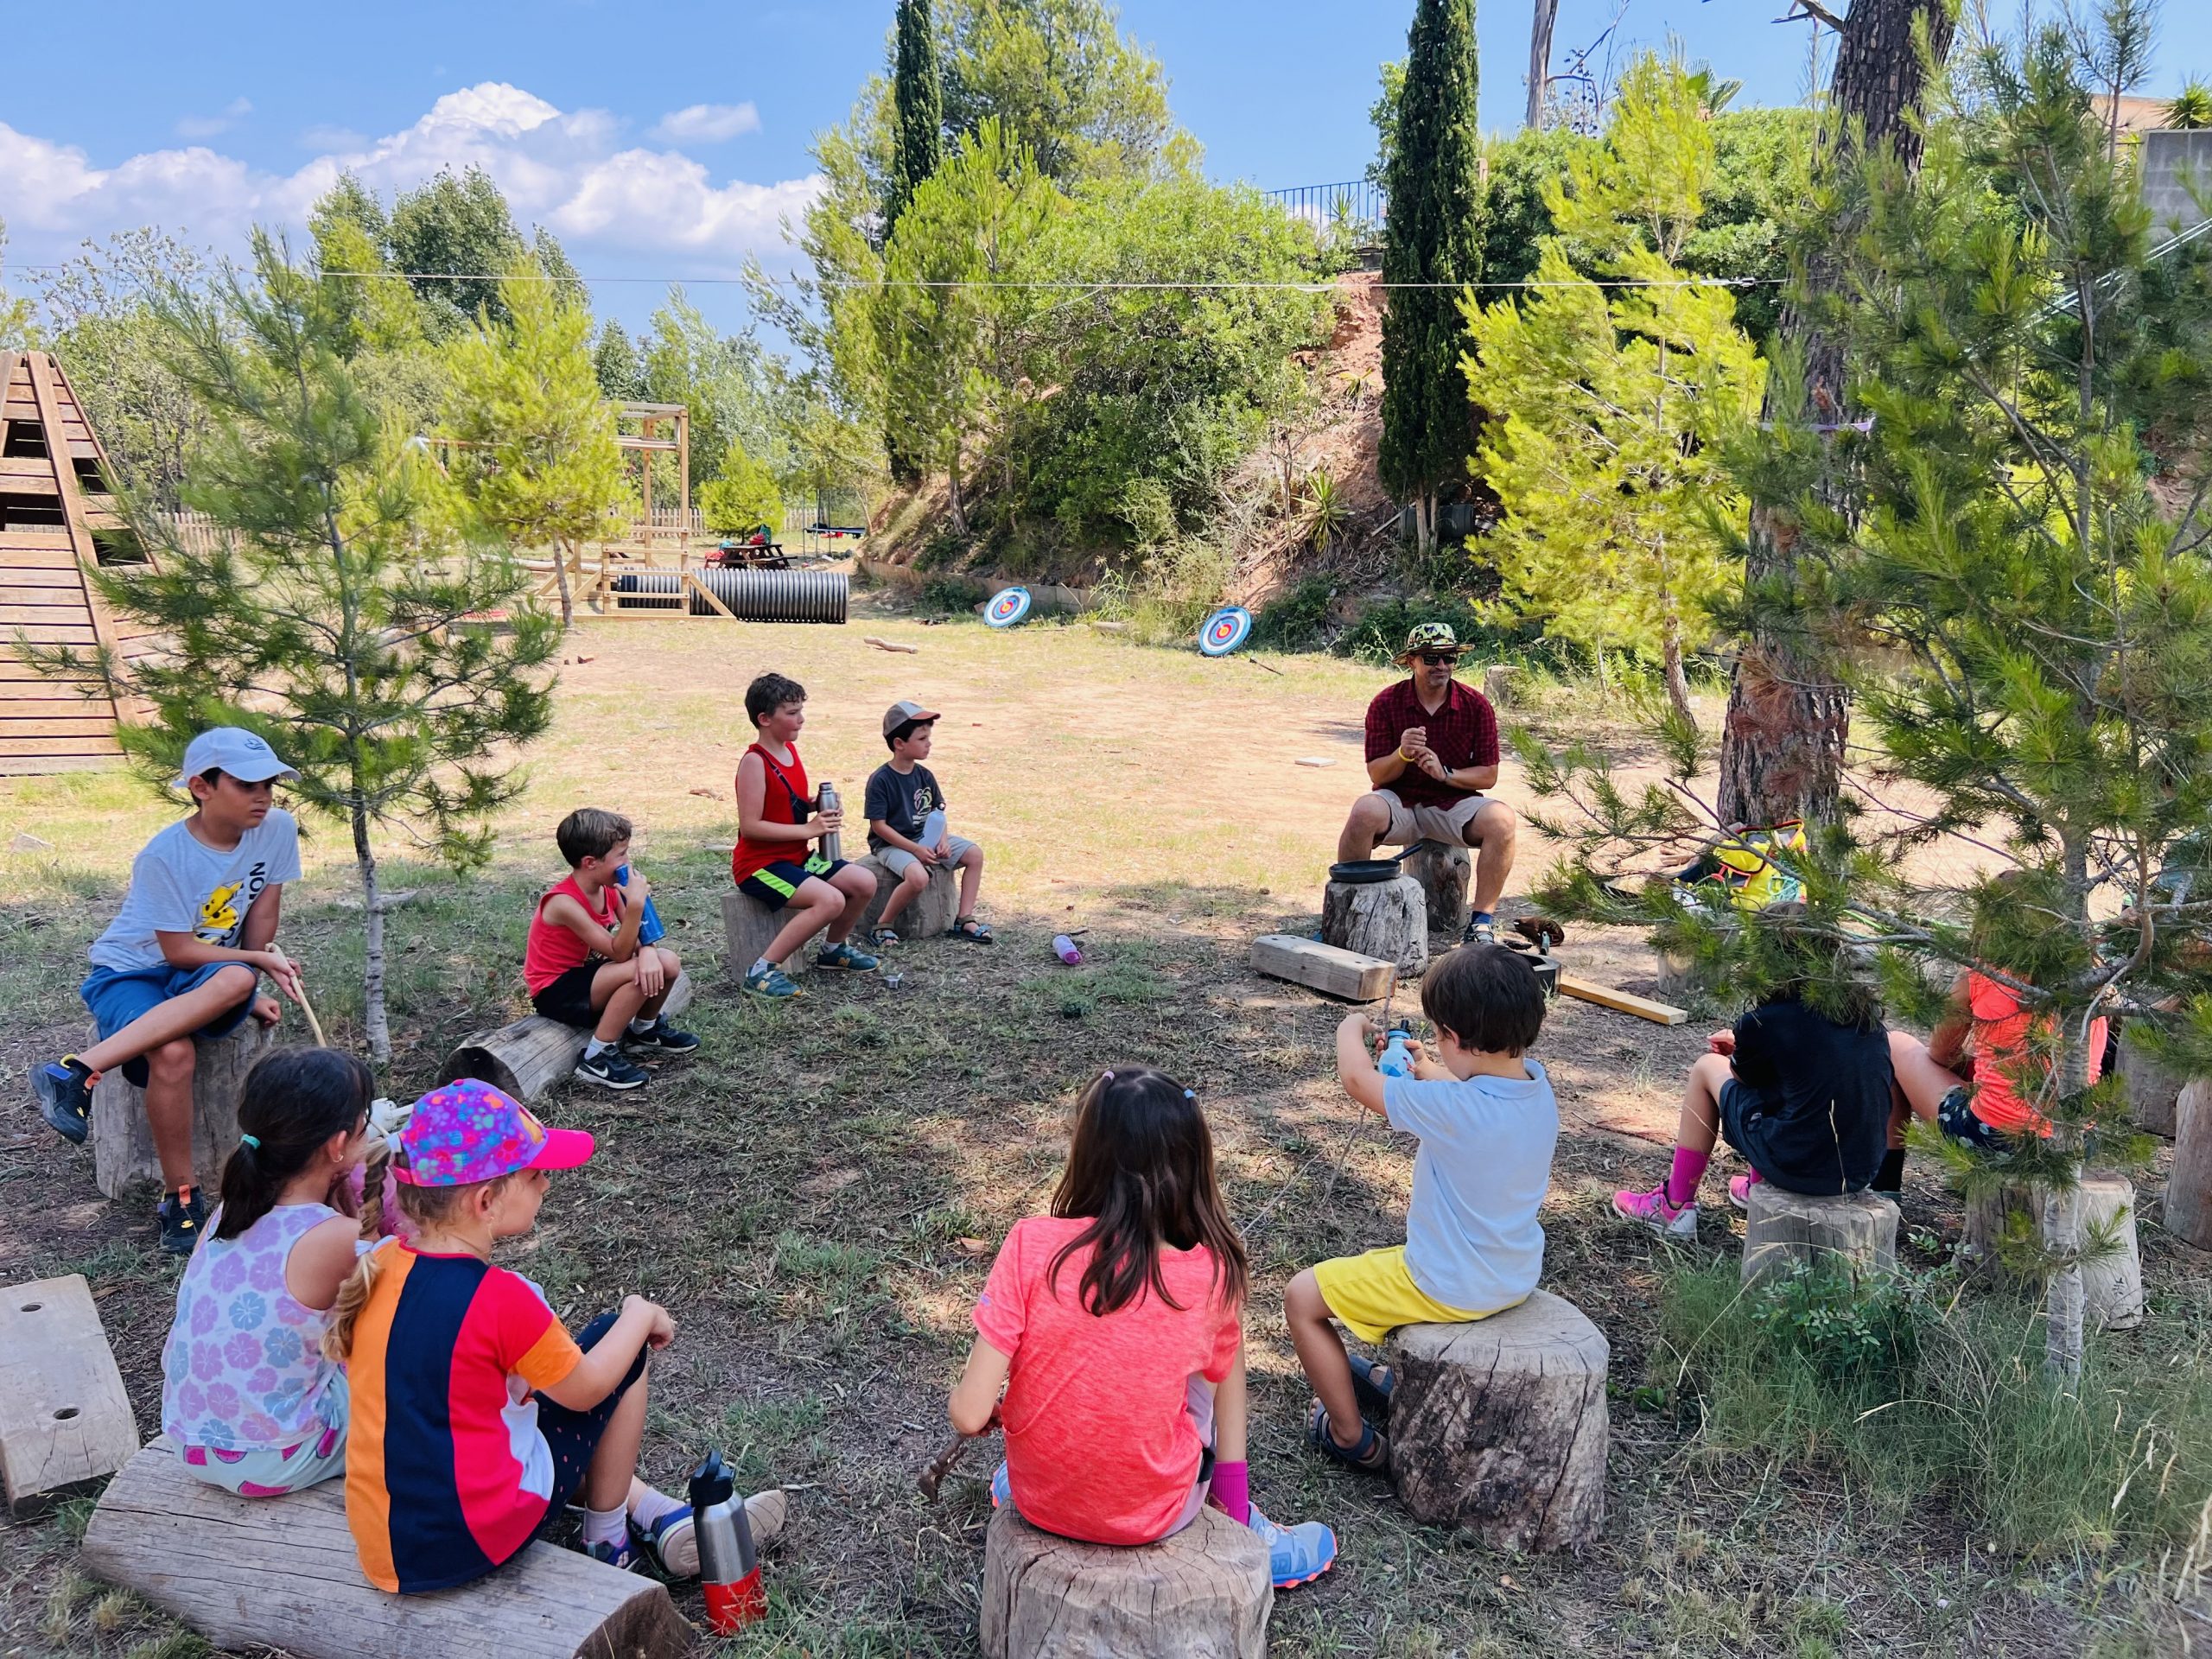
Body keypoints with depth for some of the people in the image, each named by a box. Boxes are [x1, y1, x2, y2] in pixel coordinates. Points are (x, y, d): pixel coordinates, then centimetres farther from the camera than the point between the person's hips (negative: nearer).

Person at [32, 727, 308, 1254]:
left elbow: (262, 916, 0)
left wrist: (252, 988, -5)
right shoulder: (165, 855, -20)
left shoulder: (277, 829, -9)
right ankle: (180, 1199, -22)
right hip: (131, 971, -3)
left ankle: (76, 1072, -35)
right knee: (174, 1053, -36)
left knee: (235, 981, -36)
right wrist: (261, 959, -13)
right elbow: (179, 951, -16)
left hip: (205, 971, 4)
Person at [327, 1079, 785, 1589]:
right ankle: (607, 1537, 19)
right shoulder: (499, 1298, -22)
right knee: (618, 1342, 5)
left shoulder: (381, 1266, -2)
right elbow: (583, 1389, -8)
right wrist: (641, 1317, 8)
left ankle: (658, 1516, 28)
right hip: (472, 1542, -7)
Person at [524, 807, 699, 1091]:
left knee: (667, 962, -4)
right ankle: (597, 1058, -18)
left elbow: (637, 937, -2)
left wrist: (648, 952, -26)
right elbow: (619, 953, -28)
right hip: (556, 991, -8)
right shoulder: (564, 903, -28)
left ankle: (644, 1030, 23)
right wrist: (636, 902, -36)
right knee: (637, 972, -29)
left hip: (586, 973, 8)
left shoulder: (609, 889, -4)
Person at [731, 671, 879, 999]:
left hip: (797, 856, 9)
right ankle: (763, 969, -20)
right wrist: (809, 829, -22)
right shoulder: (754, 761, -19)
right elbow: (749, 826, -23)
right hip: (759, 863, -9)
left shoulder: (790, 750, 8)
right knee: (831, 900, -29)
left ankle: (834, 948, 22)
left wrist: (818, 804, -1)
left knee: (865, 882, -2)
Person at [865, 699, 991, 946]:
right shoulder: (880, 780, -16)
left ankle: (964, 919, 0)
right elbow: (878, 825, -17)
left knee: (974, 854, -4)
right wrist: (915, 849, -22)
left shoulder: (925, 776, 3)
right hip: (892, 844, -7)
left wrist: (943, 840, -10)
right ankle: (883, 925, -13)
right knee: (918, 877, -35)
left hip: (925, 838, 7)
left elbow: (938, 813, 10)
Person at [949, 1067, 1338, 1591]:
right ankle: (1244, 1528, 30)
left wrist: (998, 1409, 4)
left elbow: (969, 1415, -18)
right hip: (1153, 1515, 0)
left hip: (1037, 1498, 0)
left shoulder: (1031, 1245, -21)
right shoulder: (1213, 1275, -16)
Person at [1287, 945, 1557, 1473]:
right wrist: (1439, 1074, 17)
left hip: (1451, 1290, -8)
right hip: (1517, 1276, 8)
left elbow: (1357, 1078, -17)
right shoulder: (1539, 1088, -10)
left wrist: (1351, 1029, 1)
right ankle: (1400, 1380, 49)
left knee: (1302, 1297, 6)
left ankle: (1352, 1436, 18)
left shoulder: (1451, 1107, -33)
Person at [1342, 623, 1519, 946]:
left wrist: (1446, 773, -19)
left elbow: (1489, 776, -1)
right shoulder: (1386, 703, -4)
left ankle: (1483, 922, -18)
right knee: (1364, 812, -34)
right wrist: (1402, 754, -26)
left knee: (1502, 820, -29)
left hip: (1453, 804, 1)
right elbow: (1377, 775, -5)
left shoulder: (1476, 705, -3)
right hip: (1400, 801, -1)